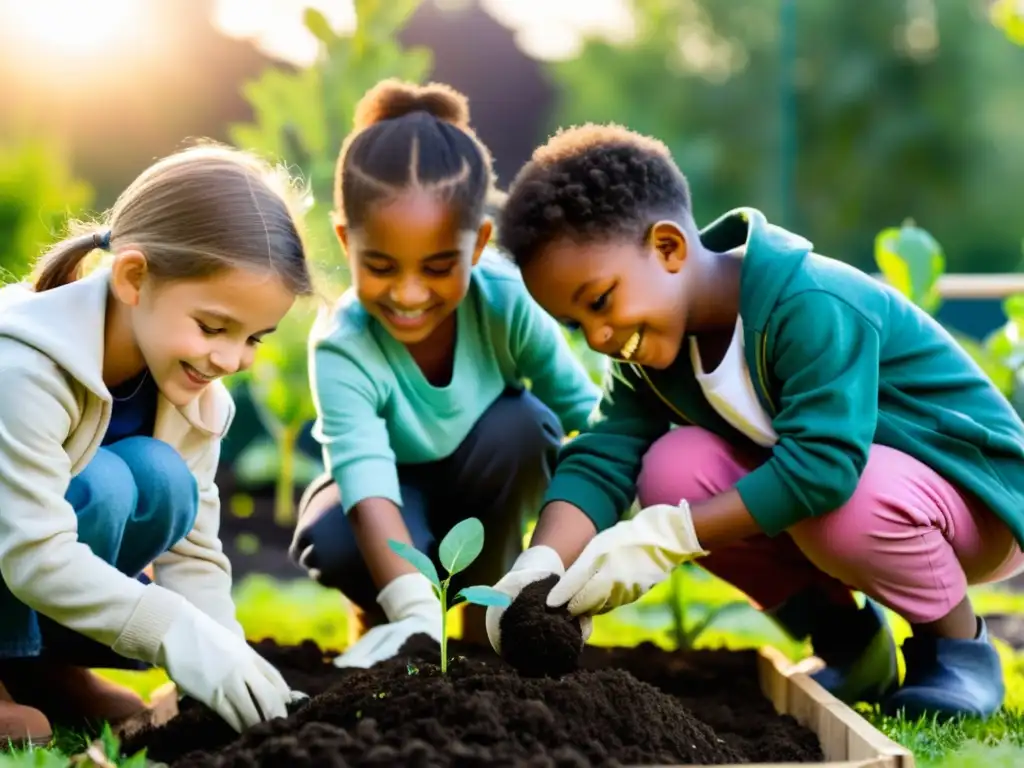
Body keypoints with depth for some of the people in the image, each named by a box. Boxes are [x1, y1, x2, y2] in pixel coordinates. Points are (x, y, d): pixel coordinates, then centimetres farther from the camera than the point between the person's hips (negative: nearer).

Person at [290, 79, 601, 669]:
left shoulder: (506, 300, -28)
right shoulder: (342, 350, -34)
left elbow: (584, 408, -22)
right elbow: (367, 484, -47)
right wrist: (415, 613, -61)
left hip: (486, 487, 2)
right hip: (397, 493, -2)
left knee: (522, 422, -31)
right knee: (334, 542, -37)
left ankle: (488, 610, -9)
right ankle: (378, 618, 2)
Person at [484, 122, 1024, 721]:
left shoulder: (812, 306, -31)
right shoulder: (652, 340, -6)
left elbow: (822, 466, -40)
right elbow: (602, 460, -14)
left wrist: (667, 537, -38)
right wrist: (542, 566, -33)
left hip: (972, 492, -7)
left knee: (845, 507, -39)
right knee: (673, 470, -18)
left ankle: (959, 642, -7)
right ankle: (845, 638, 0)